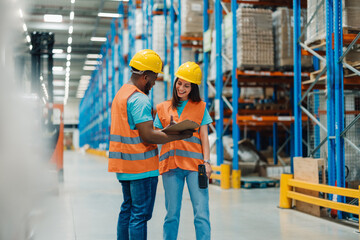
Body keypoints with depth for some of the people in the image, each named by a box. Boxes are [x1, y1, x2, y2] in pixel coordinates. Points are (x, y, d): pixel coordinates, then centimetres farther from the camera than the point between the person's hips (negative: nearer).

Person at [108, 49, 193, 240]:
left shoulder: (120, 94, 15)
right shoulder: (140, 99, -17)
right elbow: (148, 136, -22)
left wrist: (166, 130, 14)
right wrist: (179, 136, -13)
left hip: (123, 165, 10)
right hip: (141, 167, -10)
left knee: (127, 209, 17)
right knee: (141, 214, -4)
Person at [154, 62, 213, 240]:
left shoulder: (200, 107, 11)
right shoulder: (163, 108, 15)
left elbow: (204, 137, 7)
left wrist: (207, 161, -4)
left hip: (194, 163, -1)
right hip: (170, 164, 1)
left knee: (201, 213, -6)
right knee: (172, 214, 4)